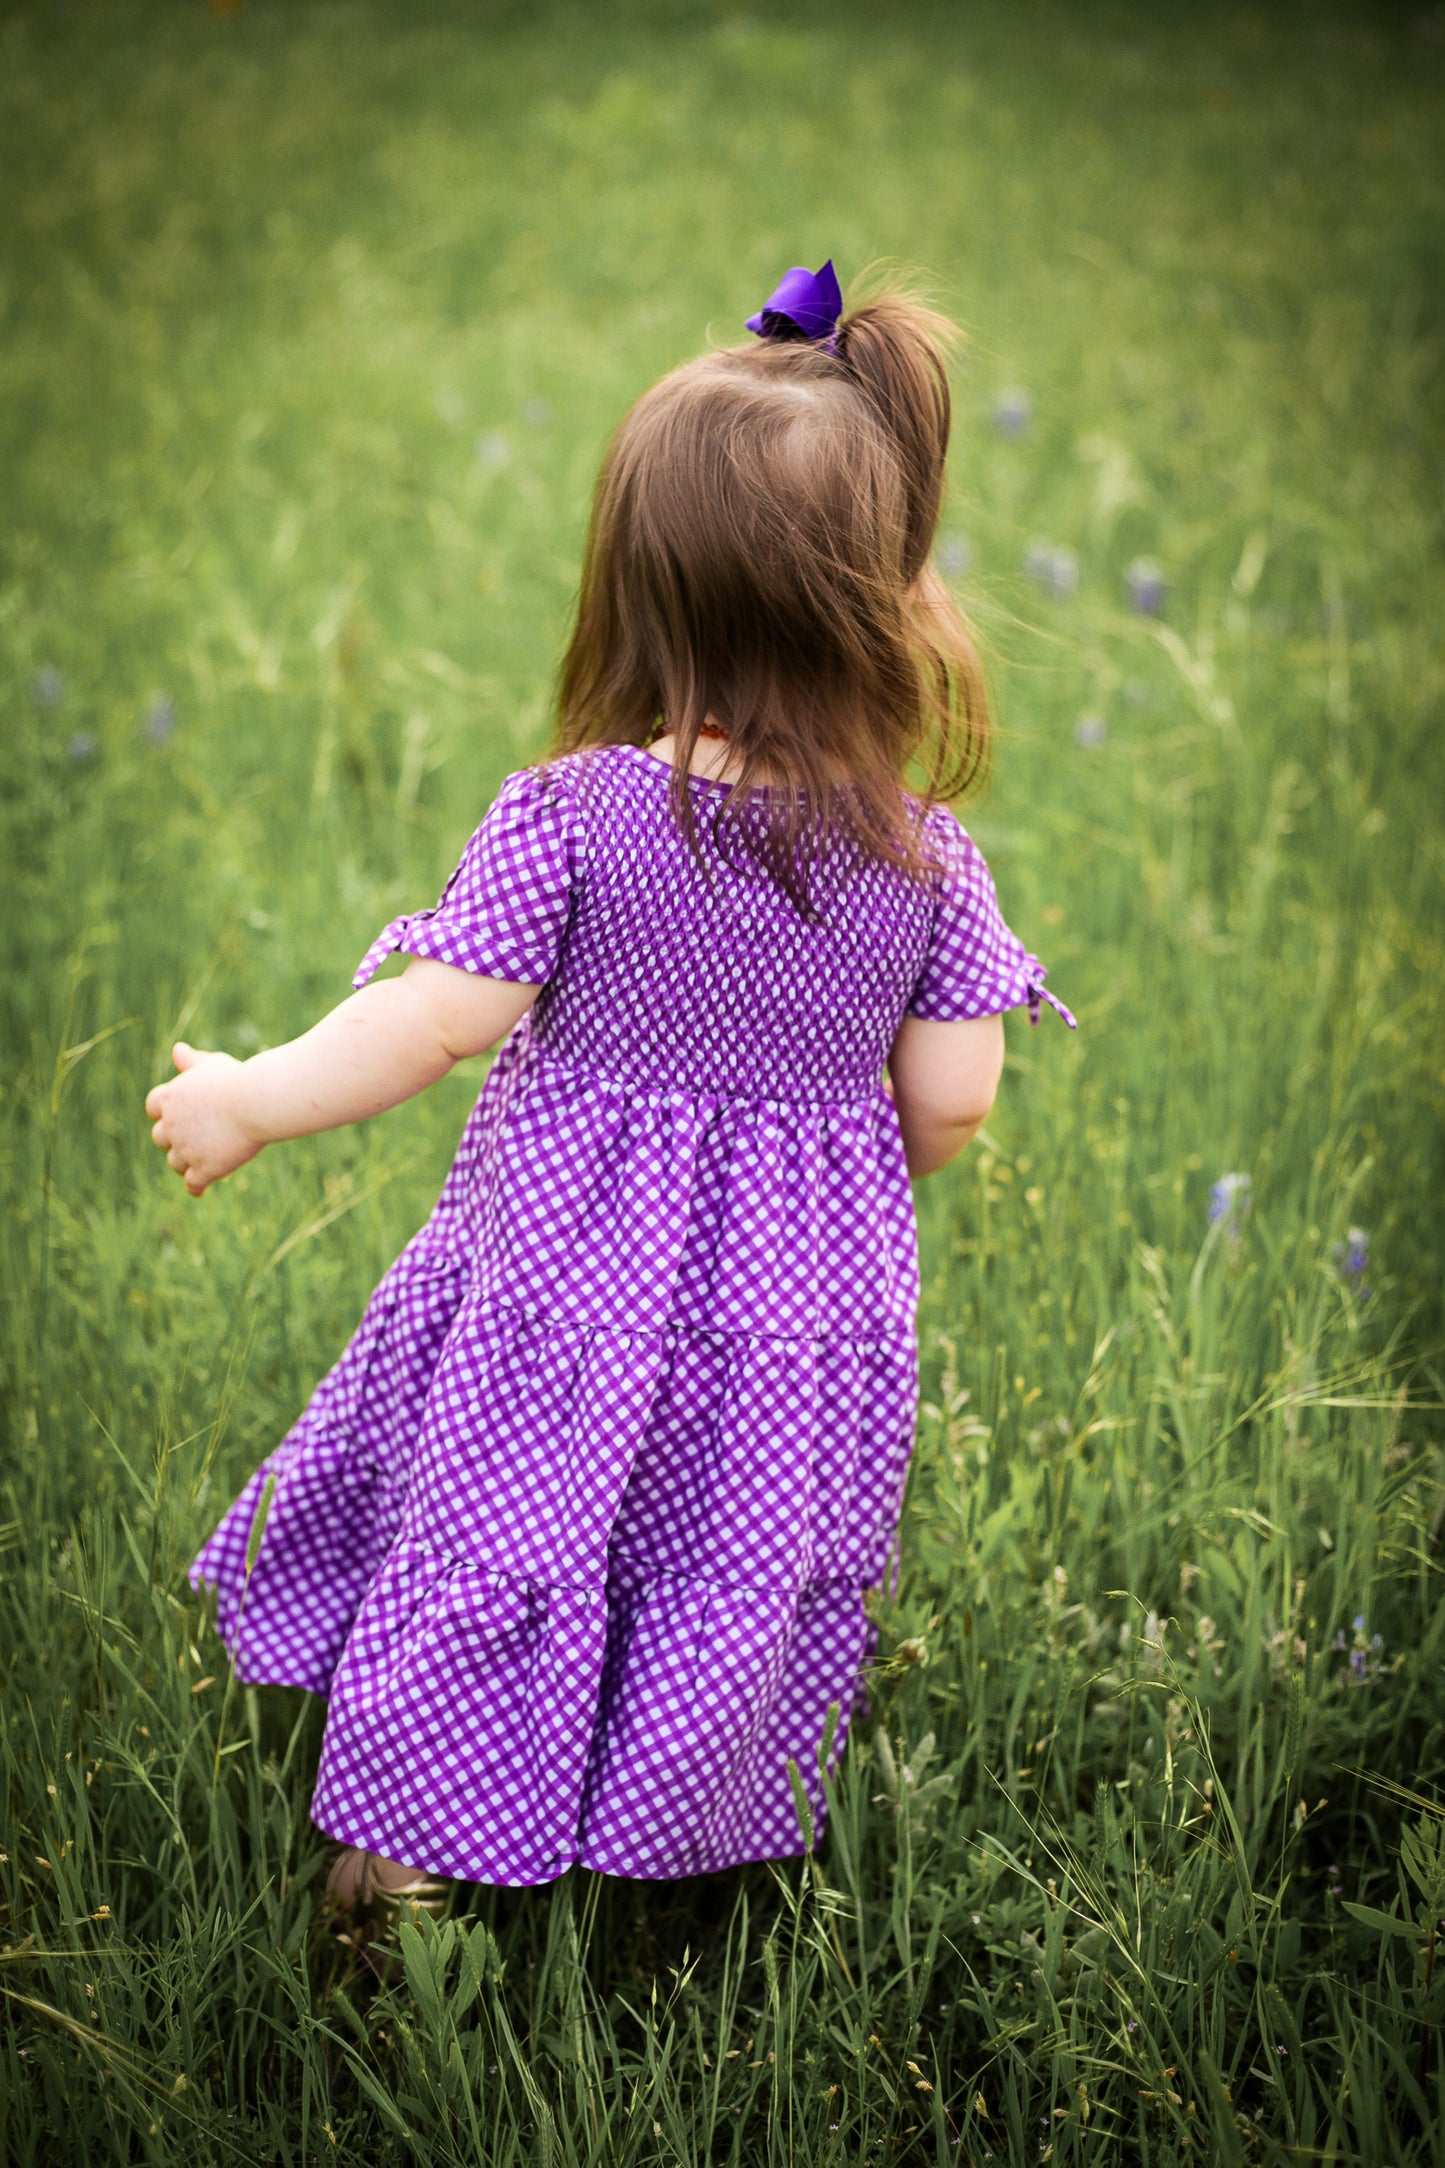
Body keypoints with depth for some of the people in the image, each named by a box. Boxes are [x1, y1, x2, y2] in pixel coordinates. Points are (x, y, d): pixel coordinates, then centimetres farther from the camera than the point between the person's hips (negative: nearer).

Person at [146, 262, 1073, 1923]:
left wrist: (248, 1102, -1)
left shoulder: (566, 819, -18)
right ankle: (683, 1843, 33)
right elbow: (951, 1104, -7)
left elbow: (435, 1023, -16)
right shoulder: (925, 854, -11)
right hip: (807, 1282, 2)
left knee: (494, 1537, 15)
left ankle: (415, 1847, 28)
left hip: (576, 1273, -1)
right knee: (739, 1573, 18)